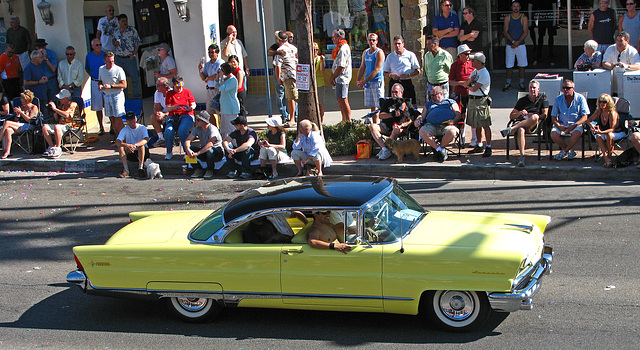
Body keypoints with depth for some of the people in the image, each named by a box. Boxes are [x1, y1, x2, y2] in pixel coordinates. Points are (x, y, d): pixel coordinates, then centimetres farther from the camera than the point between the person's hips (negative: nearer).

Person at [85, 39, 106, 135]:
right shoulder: (89, 56, 4)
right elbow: (87, 69, 20)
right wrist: (93, 76, 6)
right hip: (95, 83, 1)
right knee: (98, 107, 4)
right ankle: (101, 128, 13)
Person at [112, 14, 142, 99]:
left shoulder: (132, 30, -3)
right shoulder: (115, 32, 7)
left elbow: (137, 43, -1)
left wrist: (134, 54, -9)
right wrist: (115, 43, -5)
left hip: (130, 57, -3)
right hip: (119, 58, 3)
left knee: (134, 77, -2)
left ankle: (137, 95, 9)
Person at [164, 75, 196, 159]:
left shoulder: (187, 91, 13)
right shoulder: (169, 93, 13)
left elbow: (193, 104, 9)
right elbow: (167, 108, 4)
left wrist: (191, 107, -16)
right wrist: (174, 107, -18)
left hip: (186, 115, -2)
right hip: (173, 117, 2)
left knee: (182, 130, -33)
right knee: (168, 131, -28)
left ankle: (187, 152, -19)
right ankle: (169, 152, -9)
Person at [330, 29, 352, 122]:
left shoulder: (343, 49, -17)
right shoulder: (340, 48, 16)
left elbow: (341, 67, -21)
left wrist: (332, 78, -13)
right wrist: (333, 76, 11)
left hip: (342, 78, -11)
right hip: (340, 79, 11)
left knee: (343, 100, -10)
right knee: (340, 100, 14)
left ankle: (348, 121, -7)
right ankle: (344, 121, 21)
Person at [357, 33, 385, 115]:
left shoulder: (379, 52, -9)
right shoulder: (365, 52, 13)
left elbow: (377, 70, -16)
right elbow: (362, 67, 18)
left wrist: (365, 81, -17)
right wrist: (358, 80, 3)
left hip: (377, 81, -7)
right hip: (367, 82, 7)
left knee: (380, 105, -9)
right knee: (372, 106, 9)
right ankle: (374, 121, 14)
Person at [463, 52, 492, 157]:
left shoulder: (484, 74, -14)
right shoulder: (475, 72, 15)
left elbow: (474, 89, -19)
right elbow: (465, 84, 13)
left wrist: (469, 86, 2)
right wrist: (470, 81, -8)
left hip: (481, 101, -9)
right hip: (472, 100, 9)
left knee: (485, 125, -7)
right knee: (477, 125, 14)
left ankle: (488, 148, -6)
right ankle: (479, 146, 22)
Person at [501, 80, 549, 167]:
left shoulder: (543, 98, 20)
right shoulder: (522, 100, 26)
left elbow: (544, 115, 6)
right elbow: (511, 116, 20)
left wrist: (531, 117, -11)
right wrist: (520, 113, -2)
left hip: (535, 125, -1)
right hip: (520, 122, 1)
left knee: (535, 117, -39)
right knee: (520, 130, -39)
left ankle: (512, 129, -41)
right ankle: (522, 156, -49)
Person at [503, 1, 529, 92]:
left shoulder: (524, 18, 1)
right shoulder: (507, 18, 4)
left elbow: (525, 32, -5)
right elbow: (505, 32, -1)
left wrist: (518, 42, -18)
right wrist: (513, 41, -16)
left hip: (521, 45, -1)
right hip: (510, 45, 1)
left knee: (521, 65, 3)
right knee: (509, 65, 2)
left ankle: (522, 83, 12)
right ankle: (508, 83, 10)